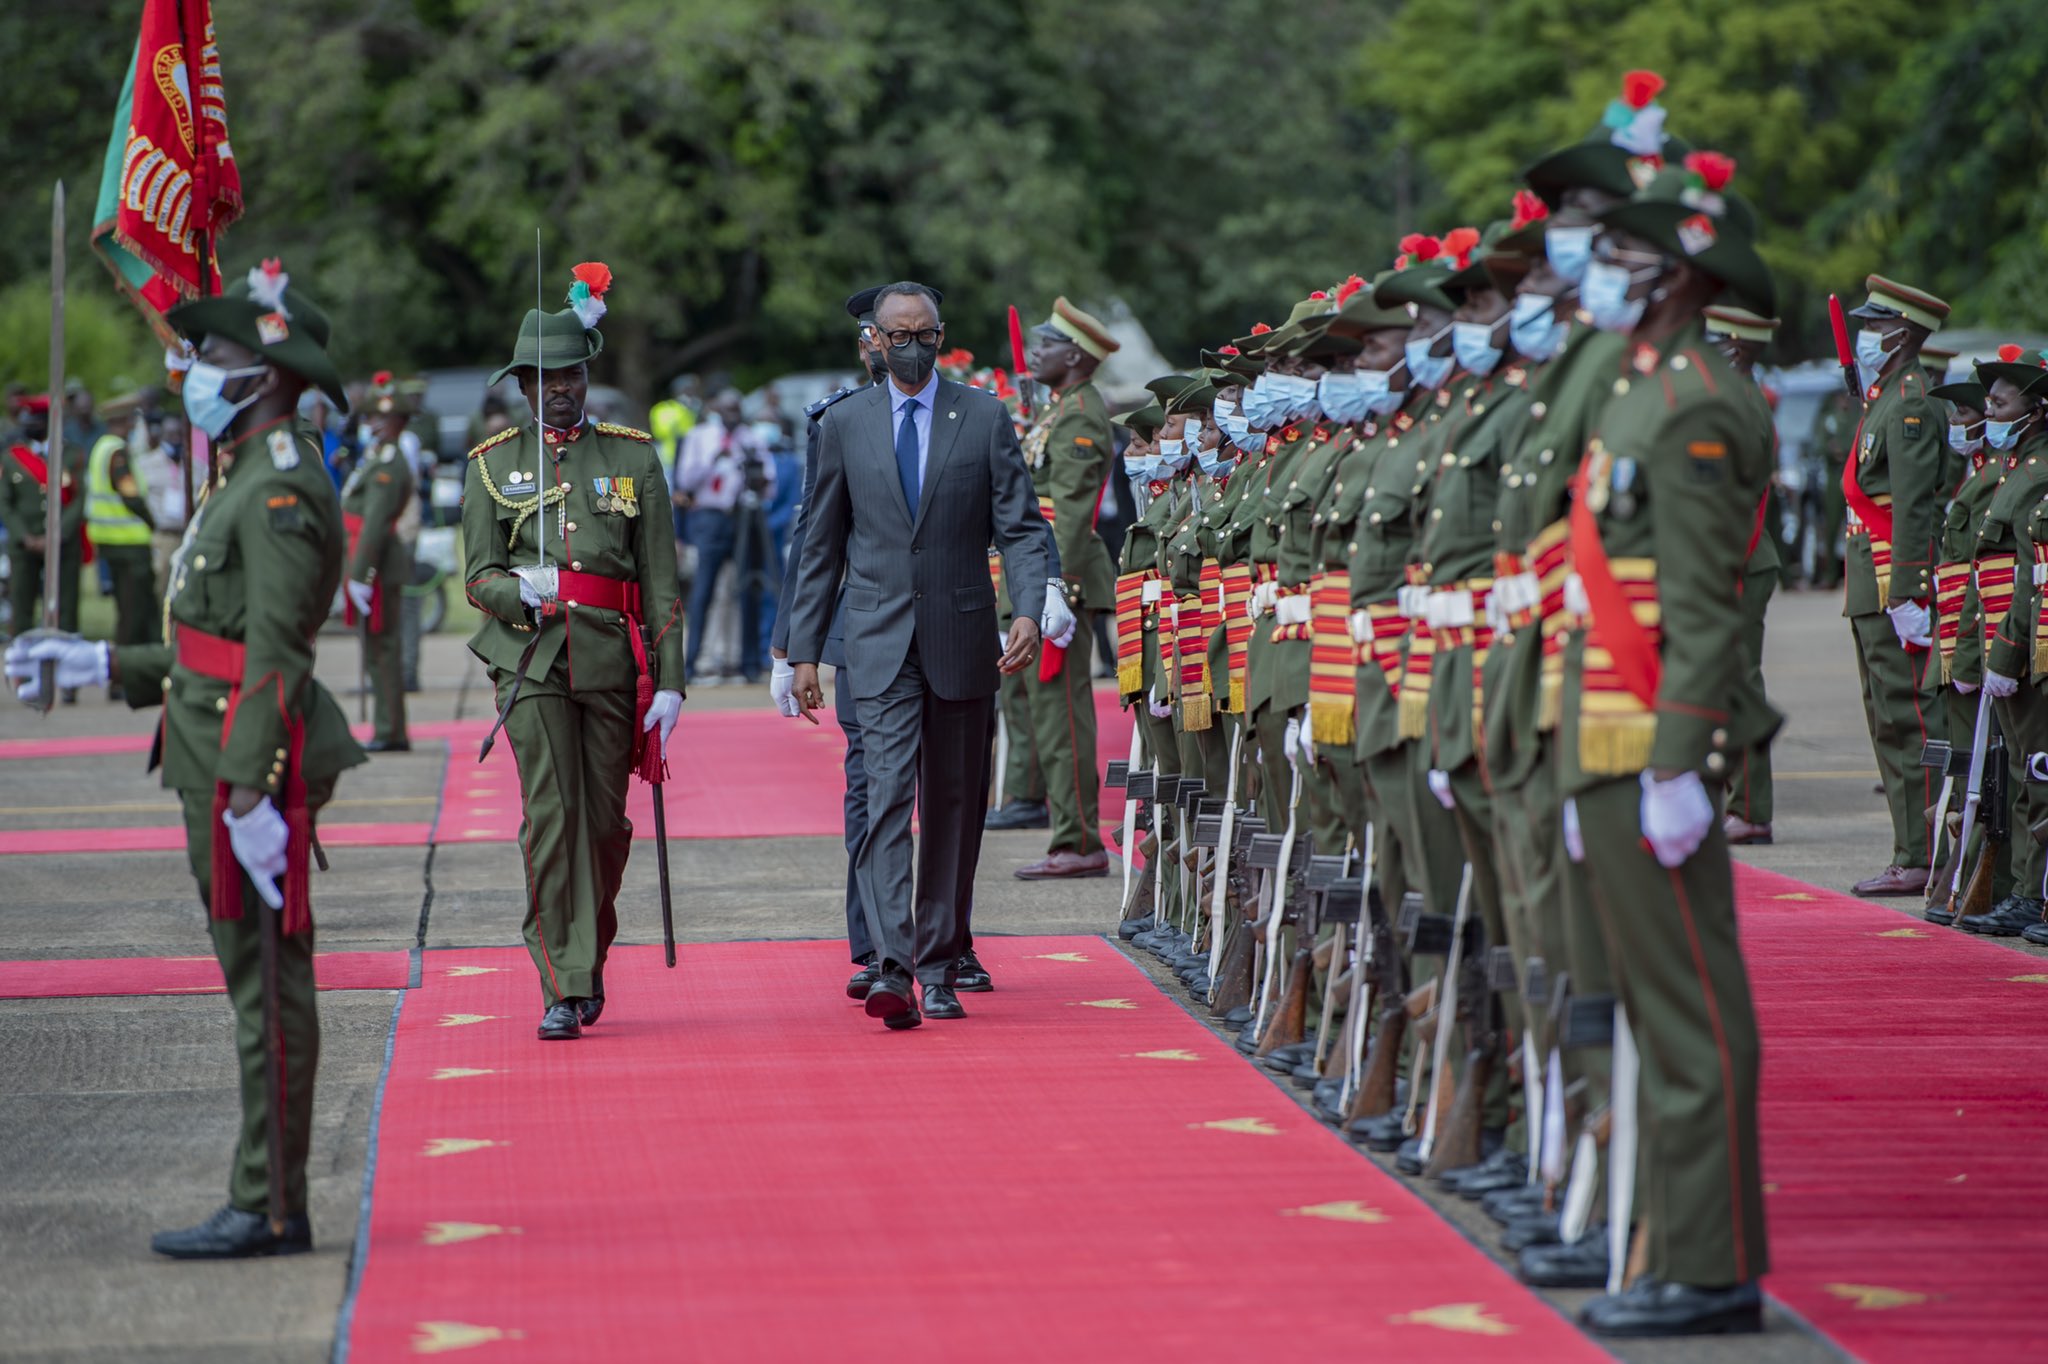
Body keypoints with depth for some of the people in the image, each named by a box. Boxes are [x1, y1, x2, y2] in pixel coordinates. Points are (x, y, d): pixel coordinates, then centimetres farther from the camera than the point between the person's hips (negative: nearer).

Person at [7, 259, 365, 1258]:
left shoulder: (282, 491, -15)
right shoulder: (253, 481, 18)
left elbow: (275, 657, -21)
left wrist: (249, 796, -25)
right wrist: (105, 665, 21)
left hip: (255, 771, -11)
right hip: (230, 768, 11)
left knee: (268, 989, -7)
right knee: (258, 985, 12)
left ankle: (269, 1212, -4)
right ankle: (264, 1202, 16)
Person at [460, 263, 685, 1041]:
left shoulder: (634, 458, 9)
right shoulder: (492, 465, 9)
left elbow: (661, 580, 6)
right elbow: (478, 576, 5)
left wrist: (669, 681, 0)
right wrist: (522, 591, -18)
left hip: (613, 661, 1)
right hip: (531, 658, -1)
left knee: (605, 820, 5)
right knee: (551, 816, -10)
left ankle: (591, 956, 29)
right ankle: (564, 989, -9)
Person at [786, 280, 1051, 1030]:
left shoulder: (985, 418, 4)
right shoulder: (845, 424, 7)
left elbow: (1020, 526, 0)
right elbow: (822, 546, 10)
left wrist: (1028, 610, -17)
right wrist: (805, 650, 7)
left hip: (962, 637, 1)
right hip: (880, 641, -1)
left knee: (954, 806, 7)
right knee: (887, 794, -15)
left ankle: (938, 967, 17)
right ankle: (893, 967, -23)